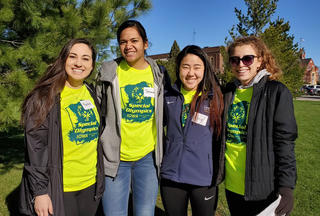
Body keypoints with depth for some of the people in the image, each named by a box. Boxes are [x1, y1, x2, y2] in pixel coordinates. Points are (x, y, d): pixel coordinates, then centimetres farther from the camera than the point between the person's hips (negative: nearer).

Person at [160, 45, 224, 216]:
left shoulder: (215, 98, -6)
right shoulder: (168, 96, 1)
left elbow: (221, 136, 1)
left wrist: (219, 173, 2)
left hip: (204, 179, -2)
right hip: (171, 176, 3)